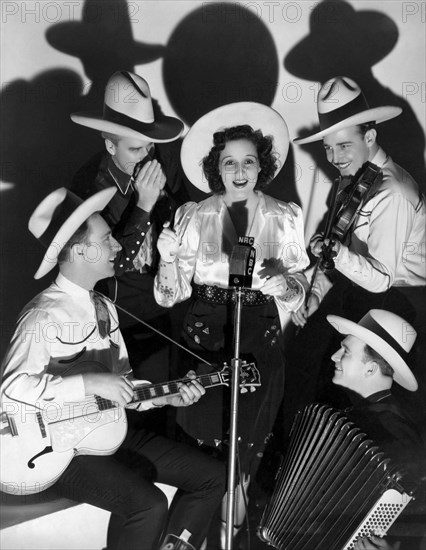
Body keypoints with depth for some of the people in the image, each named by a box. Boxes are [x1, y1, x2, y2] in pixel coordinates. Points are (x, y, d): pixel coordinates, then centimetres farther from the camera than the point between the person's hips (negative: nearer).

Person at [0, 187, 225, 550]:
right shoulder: (44, 315, -18)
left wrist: (167, 396, 0)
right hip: (62, 448, -8)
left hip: (111, 431, 8)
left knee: (211, 477, 3)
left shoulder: (104, 307, 10)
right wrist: (90, 383, -30)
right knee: (149, 506, -29)